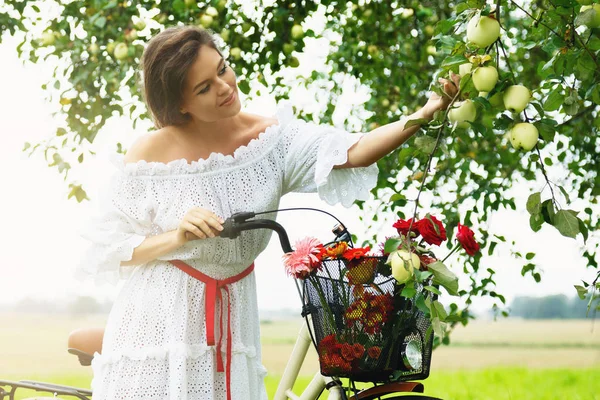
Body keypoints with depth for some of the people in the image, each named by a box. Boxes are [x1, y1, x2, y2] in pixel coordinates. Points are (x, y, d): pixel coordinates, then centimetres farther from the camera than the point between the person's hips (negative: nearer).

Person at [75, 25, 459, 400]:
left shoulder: (272, 137, -5)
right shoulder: (149, 155, -11)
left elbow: (353, 153, -19)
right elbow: (107, 249, -7)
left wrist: (423, 114, -32)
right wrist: (176, 238, -22)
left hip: (232, 319, 2)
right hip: (158, 323, -2)